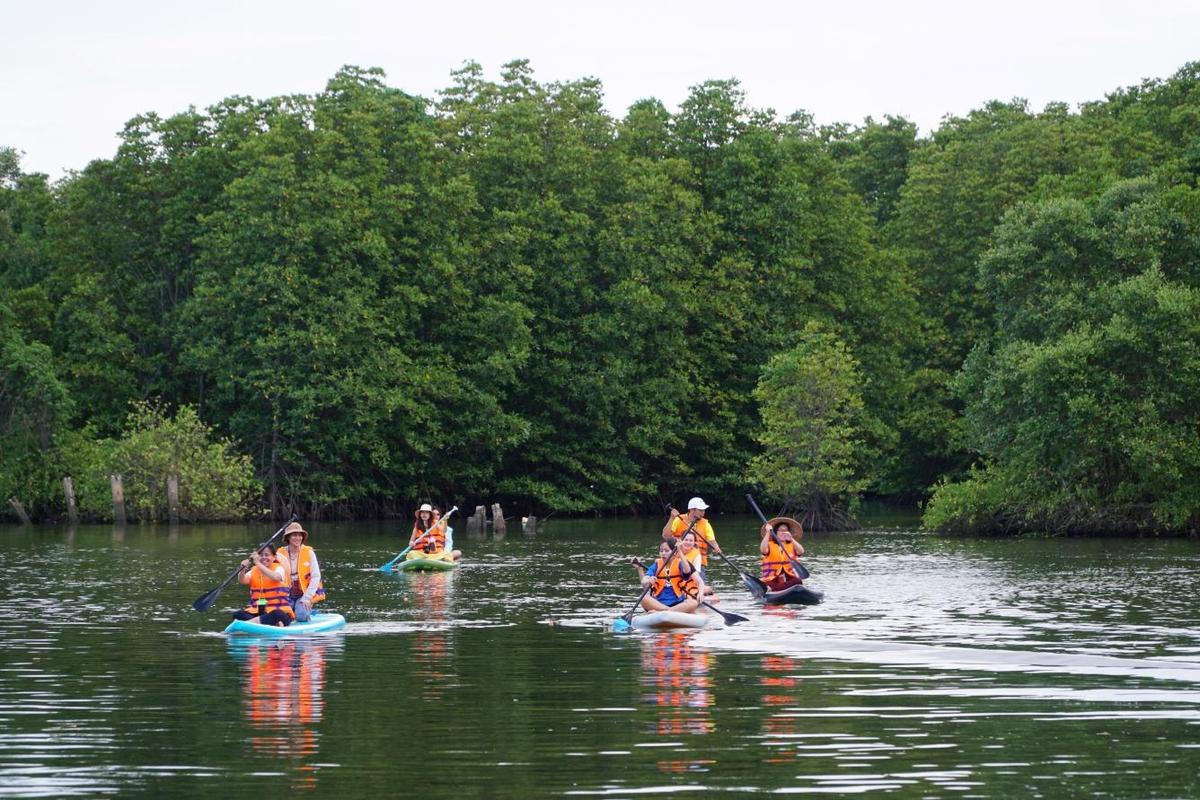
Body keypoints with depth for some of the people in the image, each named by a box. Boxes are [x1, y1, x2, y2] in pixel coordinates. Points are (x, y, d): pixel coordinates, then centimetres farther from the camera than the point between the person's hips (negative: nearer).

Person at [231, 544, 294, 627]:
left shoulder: (278, 568, 1)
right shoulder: (254, 570, 13)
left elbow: (275, 577, -24)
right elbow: (242, 581, -6)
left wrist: (258, 563, -30)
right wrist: (243, 569, -27)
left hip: (277, 610, -5)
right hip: (256, 611, 5)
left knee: (277, 615, -39)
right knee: (237, 614, -23)